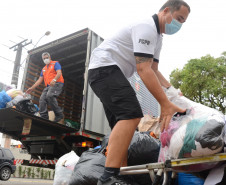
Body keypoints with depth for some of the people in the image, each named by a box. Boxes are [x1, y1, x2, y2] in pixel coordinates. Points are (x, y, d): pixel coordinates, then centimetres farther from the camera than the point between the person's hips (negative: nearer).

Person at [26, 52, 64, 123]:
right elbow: (40, 80, 27)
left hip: (57, 83, -7)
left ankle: (59, 116, -28)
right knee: (42, 99, -13)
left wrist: (54, 80, -31)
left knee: (50, 96, -32)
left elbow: (59, 73, -10)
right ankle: (44, 118, -16)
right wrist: (32, 88, 18)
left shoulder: (55, 63, 8)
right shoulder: (44, 69, 29)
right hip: (48, 86, 7)